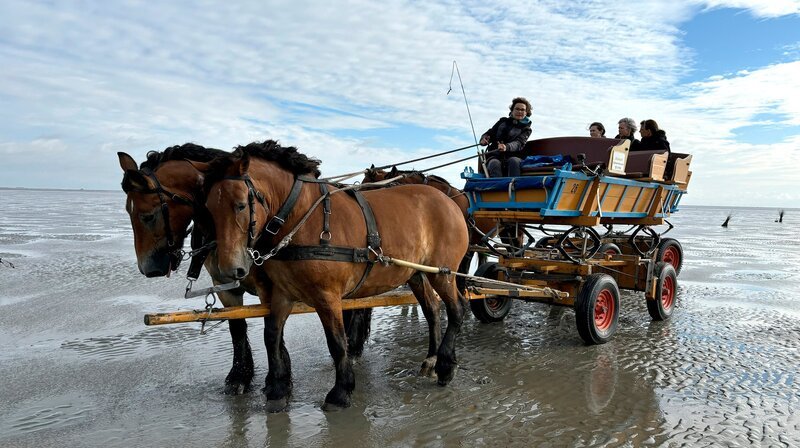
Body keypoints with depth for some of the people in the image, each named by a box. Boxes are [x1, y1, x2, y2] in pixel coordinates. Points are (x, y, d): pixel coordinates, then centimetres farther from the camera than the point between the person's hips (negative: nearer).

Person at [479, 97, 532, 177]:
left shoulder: (526, 129, 12)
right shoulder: (503, 121, 21)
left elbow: (519, 144, -8)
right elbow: (490, 133, 21)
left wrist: (506, 147, -31)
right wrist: (484, 139, -6)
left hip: (511, 156, -1)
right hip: (495, 156, 1)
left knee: (514, 161, -36)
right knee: (494, 164, -34)